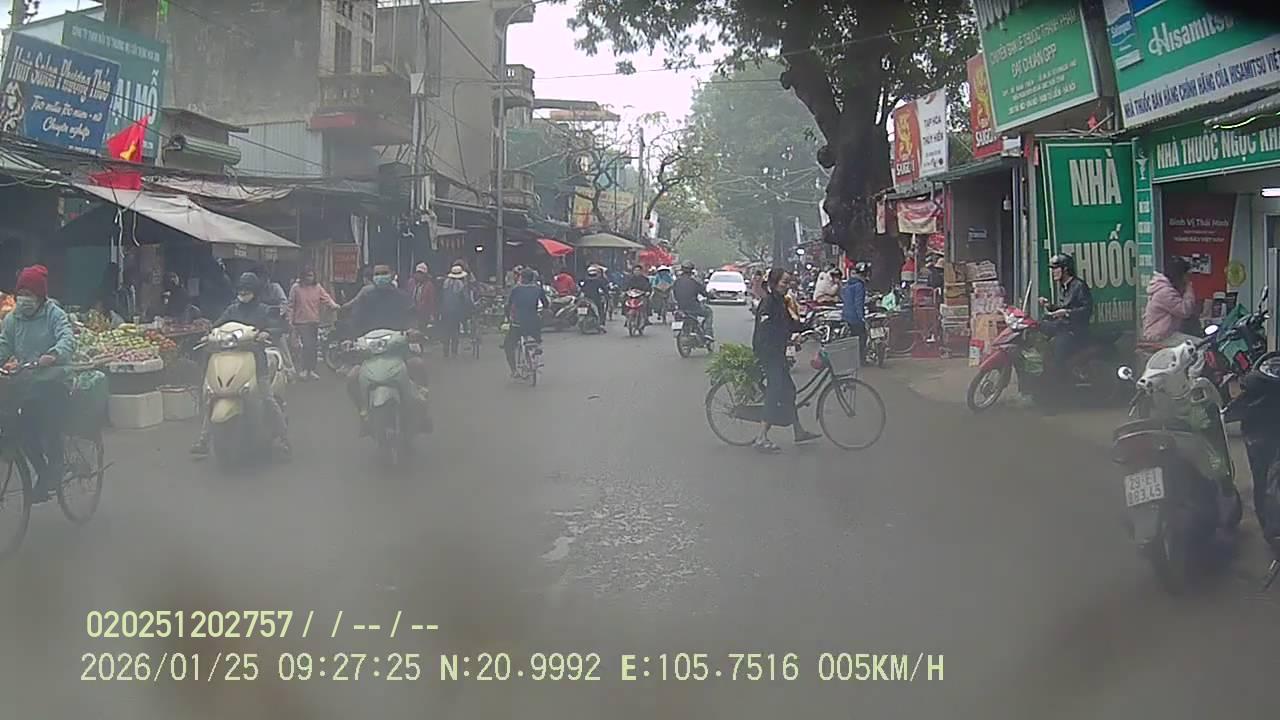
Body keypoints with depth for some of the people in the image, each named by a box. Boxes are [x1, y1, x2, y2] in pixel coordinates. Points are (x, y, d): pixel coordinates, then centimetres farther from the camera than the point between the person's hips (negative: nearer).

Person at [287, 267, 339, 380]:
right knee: (308, 346, -14)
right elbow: (291, 306, 0)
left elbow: (326, 298, -3)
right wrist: (291, 320, -2)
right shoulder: (296, 288, -3)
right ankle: (302, 369, -1)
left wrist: (334, 305, -23)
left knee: (314, 347, 9)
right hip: (302, 322, -5)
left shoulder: (318, 287, 7)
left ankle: (311, 370, 21)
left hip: (315, 321, 5)